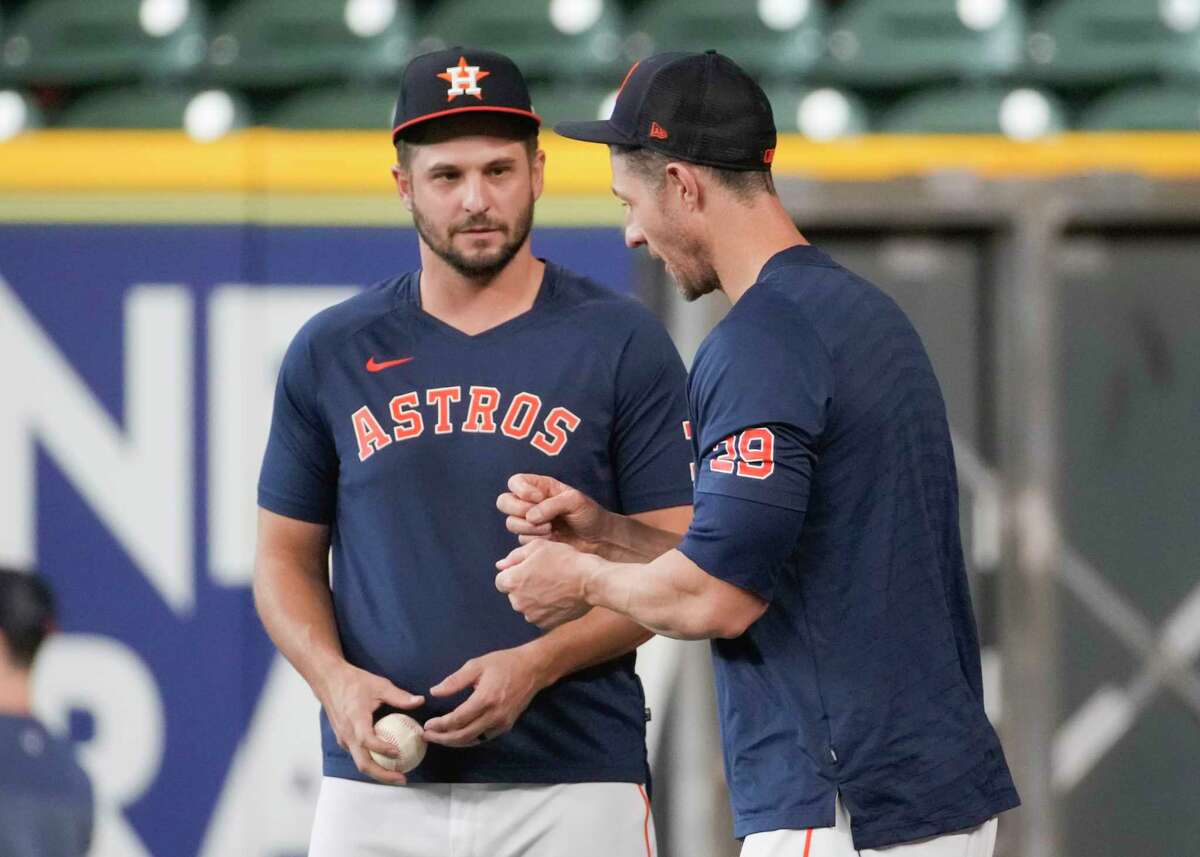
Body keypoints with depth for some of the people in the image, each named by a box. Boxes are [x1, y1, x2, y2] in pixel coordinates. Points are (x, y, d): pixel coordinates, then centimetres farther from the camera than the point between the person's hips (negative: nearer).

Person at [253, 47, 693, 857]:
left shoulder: (623, 343, 3)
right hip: (377, 785, 2)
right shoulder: (332, 353, 10)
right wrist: (333, 677, -6)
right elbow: (288, 555, 15)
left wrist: (537, 664, -15)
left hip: (575, 786, -2)